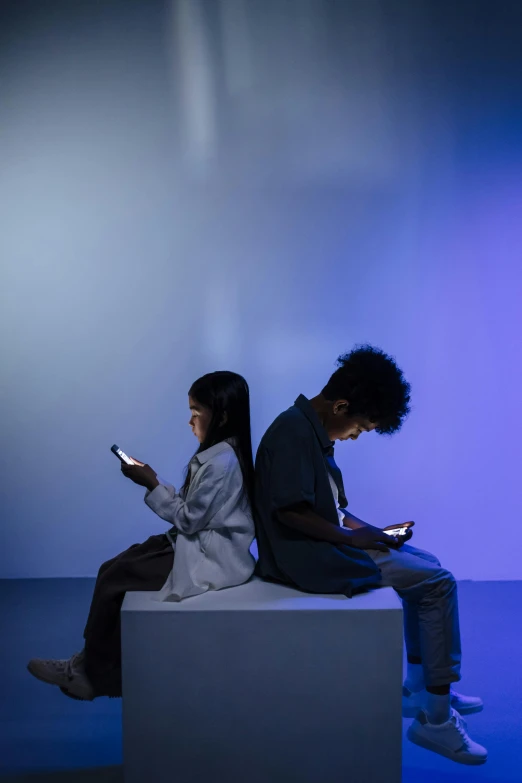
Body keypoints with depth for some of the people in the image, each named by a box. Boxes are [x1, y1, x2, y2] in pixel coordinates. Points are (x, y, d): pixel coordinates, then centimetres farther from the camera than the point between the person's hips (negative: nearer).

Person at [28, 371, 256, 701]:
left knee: (114, 580, -6)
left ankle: (93, 673, 10)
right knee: (112, 569, 4)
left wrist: (152, 485, -12)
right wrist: (153, 480, 3)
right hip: (200, 545, 10)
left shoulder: (220, 462, -22)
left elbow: (188, 519, -19)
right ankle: (92, 663, 8)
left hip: (208, 558, -10)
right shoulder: (222, 453, 9)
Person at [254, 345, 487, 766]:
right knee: (438, 583, -8)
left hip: (323, 545, 10)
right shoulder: (293, 431, -19)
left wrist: (368, 530, 5)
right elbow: (290, 510, -25)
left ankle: (419, 688, 20)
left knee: (426, 565, 16)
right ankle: (435, 719, -1)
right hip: (307, 556, -10)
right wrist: (351, 537, -16)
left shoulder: (313, 430, 12)